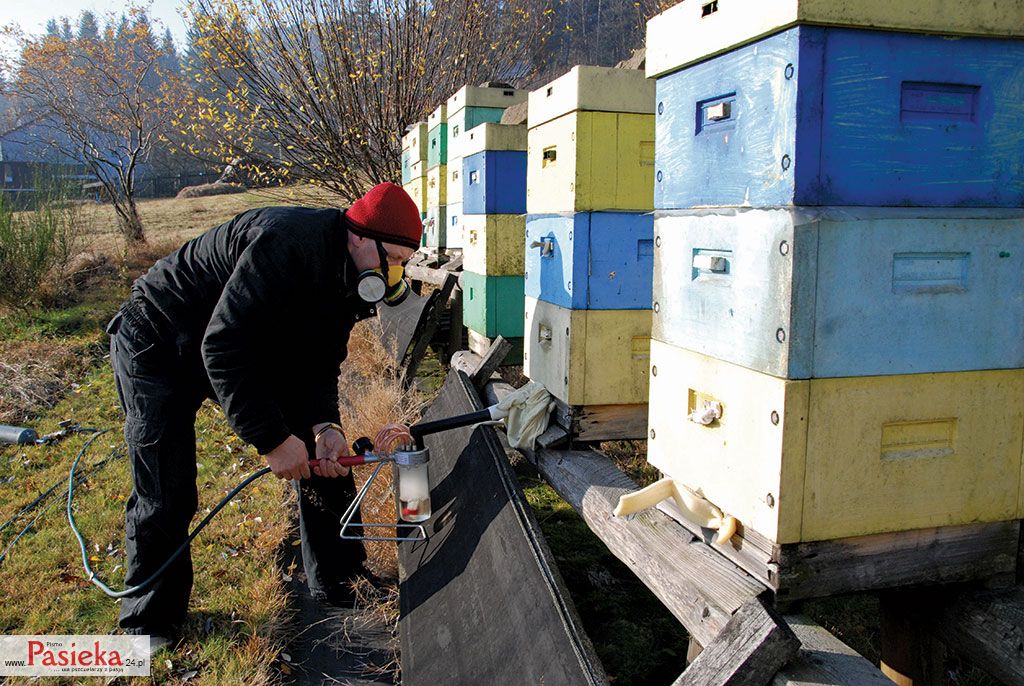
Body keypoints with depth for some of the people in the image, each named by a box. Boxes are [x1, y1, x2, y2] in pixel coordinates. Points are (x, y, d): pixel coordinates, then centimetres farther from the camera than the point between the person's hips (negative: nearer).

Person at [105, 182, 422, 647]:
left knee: (326, 457, 1)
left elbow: (318, 363, -5)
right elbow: (222, 347, -37)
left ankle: (340, 586, 15)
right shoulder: (288, 244, -36)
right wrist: (272, 438, -35)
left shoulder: (350, 276, -7)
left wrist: (322, 426, -23)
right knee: (166, 498, -9)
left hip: (248, 347, 8)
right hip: (159, 347, -7)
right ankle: (149, 620, 17)